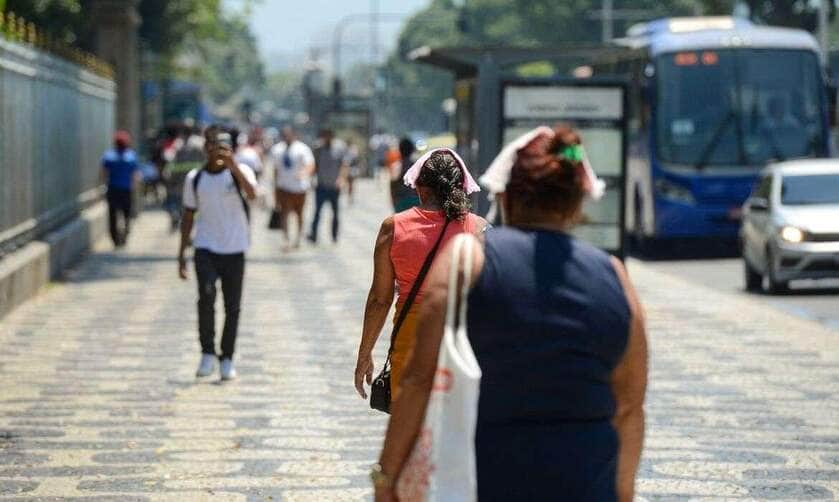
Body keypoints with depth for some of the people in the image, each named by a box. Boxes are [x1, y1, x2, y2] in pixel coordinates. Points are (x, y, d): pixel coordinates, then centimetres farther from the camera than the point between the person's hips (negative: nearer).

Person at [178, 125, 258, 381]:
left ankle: (227, 359, 18)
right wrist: (182, 253, 9)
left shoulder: (239, 171, -4)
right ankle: (207, 353, -9)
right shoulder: (195, 178, 5)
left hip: (234, 249, 0)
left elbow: (252, 194, -26)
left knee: (232, 307, 4)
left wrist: (233, 166, -40)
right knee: (206, 295, -21)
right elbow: (188, 216, 12)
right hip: (205, 248, 1)